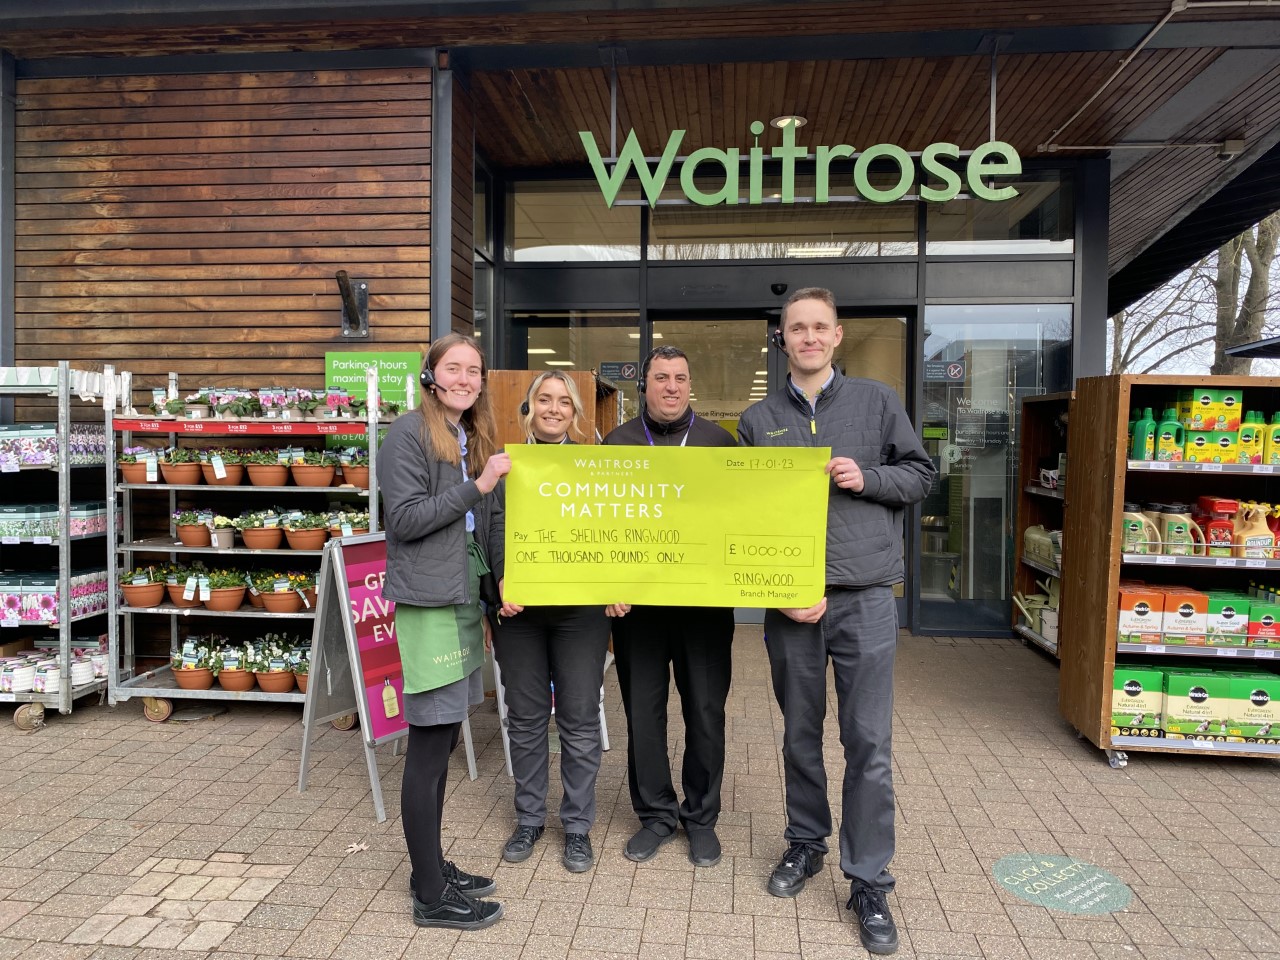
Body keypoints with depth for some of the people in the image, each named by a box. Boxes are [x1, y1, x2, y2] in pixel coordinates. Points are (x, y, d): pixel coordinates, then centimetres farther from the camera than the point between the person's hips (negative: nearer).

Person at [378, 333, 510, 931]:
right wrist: (477, 486, -18)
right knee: (429, 749, -1)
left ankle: (433, 868, 28)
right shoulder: (409, 433, -8)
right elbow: (405, 520, -16)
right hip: (428, 604, -8)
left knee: (442, 741, 15)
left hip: (463, 601, 8)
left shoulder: (475, 439, 16)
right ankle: (430, 896, 11)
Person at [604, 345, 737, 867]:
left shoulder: (719, 440, 5)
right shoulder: (617, 443, 6)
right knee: (642, 709, 9)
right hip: (635, 601, 1)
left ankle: (701, 817, 26)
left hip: (706, 599, 0)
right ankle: (655, 814, 27)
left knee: (705, 710, 8)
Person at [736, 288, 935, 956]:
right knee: (800, 733, 15)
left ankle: (869, 882, 15)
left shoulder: (876, 401, 6)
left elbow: (921, 474, 10)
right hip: (788, 600, 2)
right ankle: (805, 844, 35)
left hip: (865, 598, -1)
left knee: (868, 743, 1)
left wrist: (868, 479, -11)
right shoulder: (758, 419, 7)